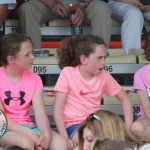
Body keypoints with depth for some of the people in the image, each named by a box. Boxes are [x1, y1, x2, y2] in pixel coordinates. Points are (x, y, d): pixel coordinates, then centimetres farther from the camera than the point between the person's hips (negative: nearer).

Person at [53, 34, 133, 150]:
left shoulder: (104, 76, 0)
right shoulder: (68, 73, -11)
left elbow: (125, 99, 10)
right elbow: (58, 108, -12)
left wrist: (128, 127, -6)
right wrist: (65, 138, -22)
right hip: (74, 125, -5)